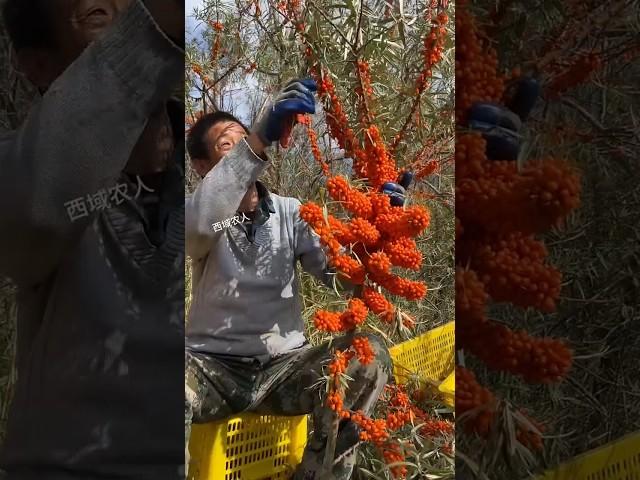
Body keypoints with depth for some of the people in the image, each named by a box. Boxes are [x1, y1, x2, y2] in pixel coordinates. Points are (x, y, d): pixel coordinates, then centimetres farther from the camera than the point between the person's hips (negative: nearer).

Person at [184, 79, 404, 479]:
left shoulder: (290, 213, 8)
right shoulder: (201, 214, -1)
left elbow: (346, 279, -2)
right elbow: (203, 221, -29)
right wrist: (260, 137, -40)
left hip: (283, 367, 3)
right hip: (214, 367, -3)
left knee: (369, 355, -24)